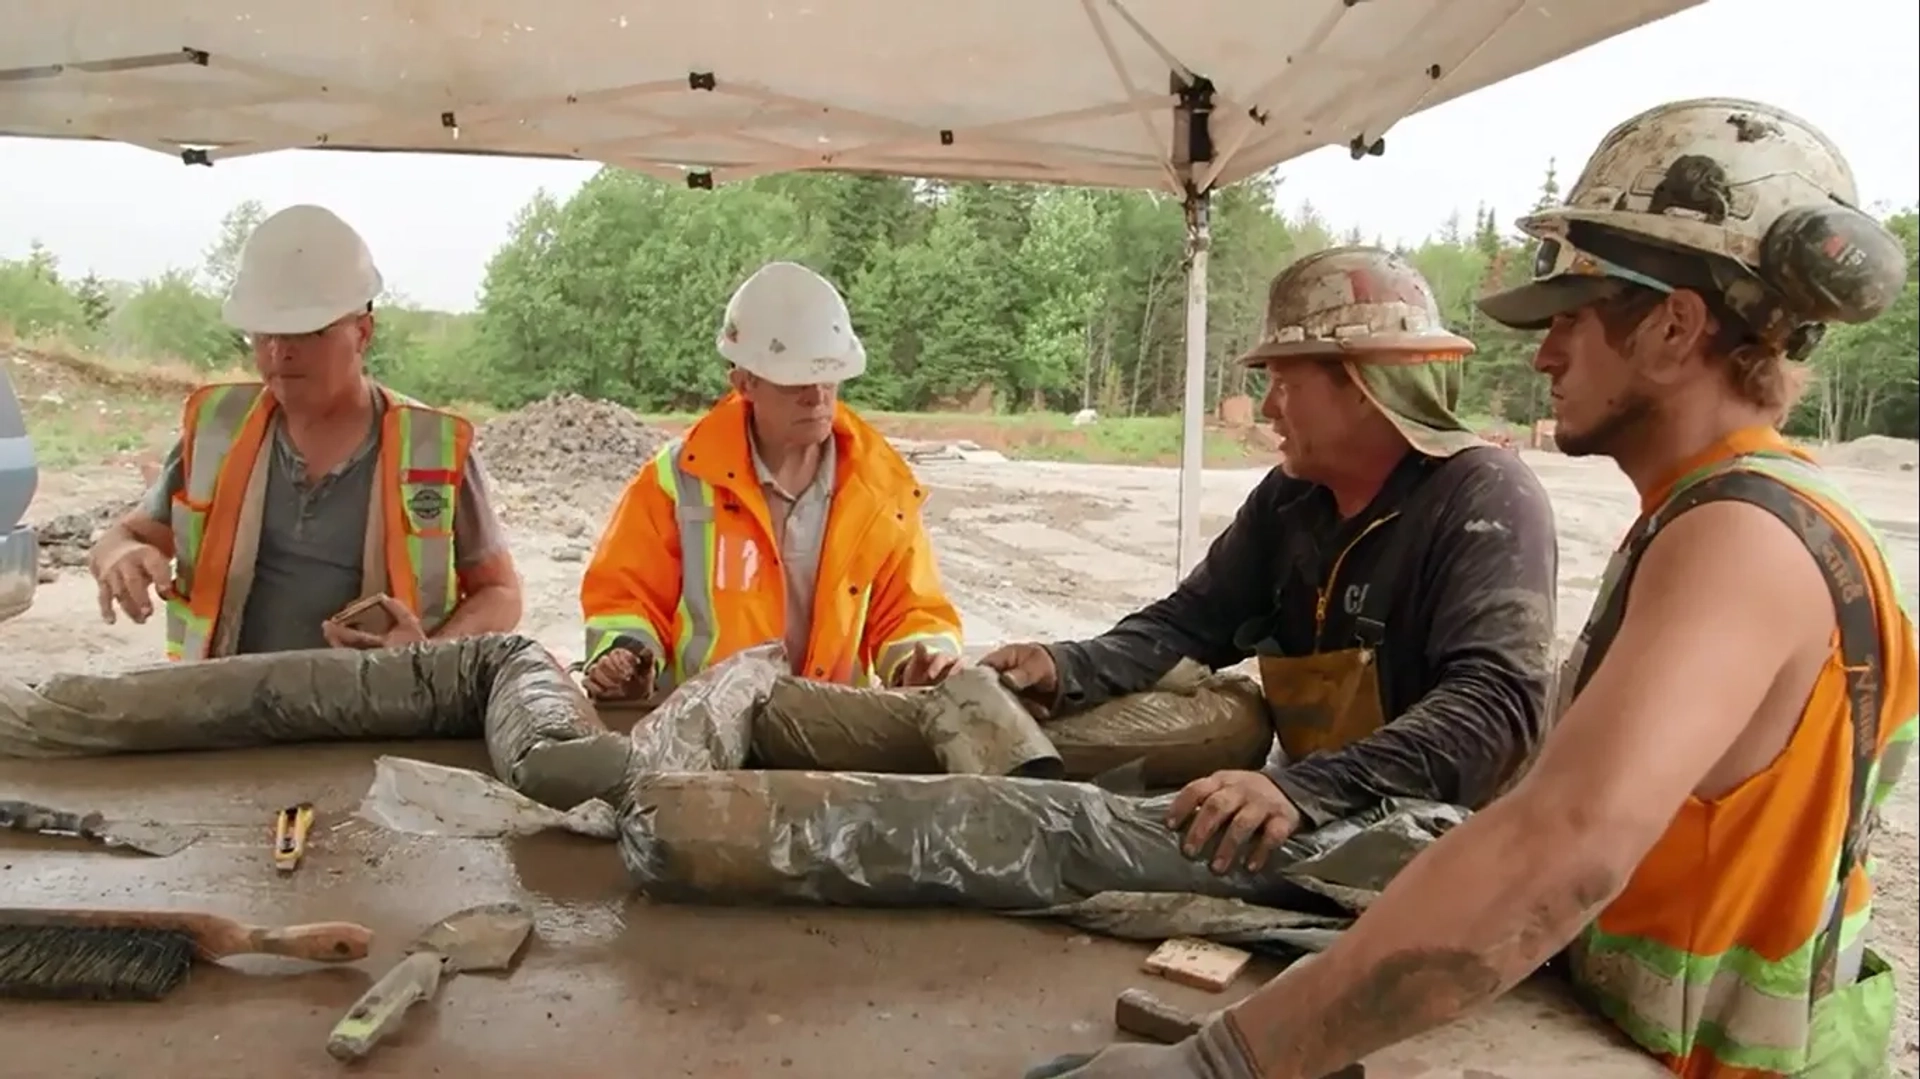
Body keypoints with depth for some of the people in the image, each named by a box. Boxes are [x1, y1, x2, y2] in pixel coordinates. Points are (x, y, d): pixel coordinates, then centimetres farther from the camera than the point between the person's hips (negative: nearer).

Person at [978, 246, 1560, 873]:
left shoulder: (1487, 500, -16)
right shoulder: (1291, 495, 4)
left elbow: (1496, 702, -28)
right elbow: (1191, 623, 9)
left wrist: (1306, 790, -41)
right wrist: (1068, 669, -11)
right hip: (1316, 824, 6)